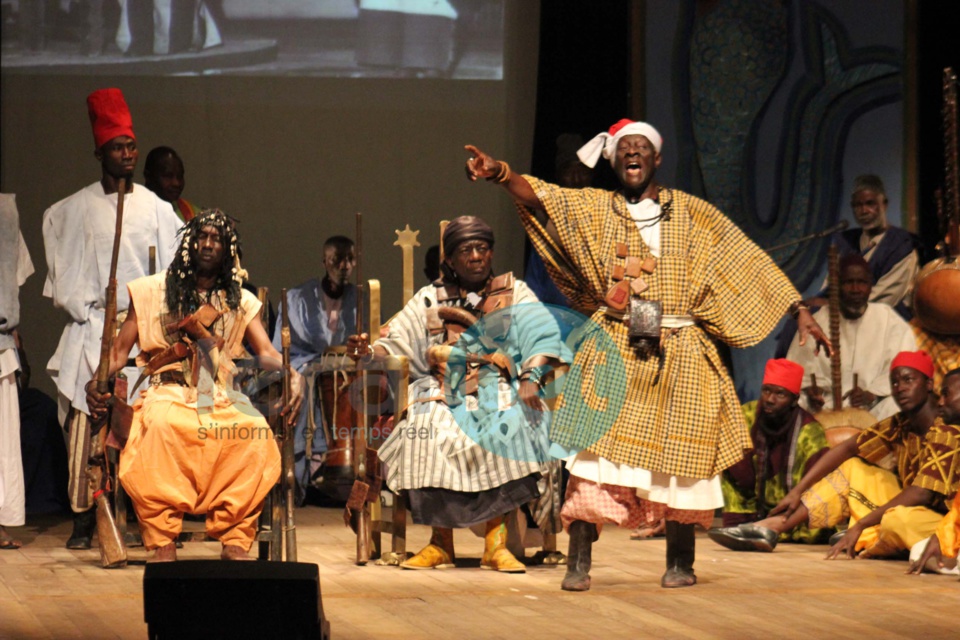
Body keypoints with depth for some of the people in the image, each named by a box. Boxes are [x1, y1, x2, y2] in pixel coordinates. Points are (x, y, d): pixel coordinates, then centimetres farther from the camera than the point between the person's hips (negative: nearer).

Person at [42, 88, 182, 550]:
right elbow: (62, 271, 12)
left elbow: (172, 270, 9)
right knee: (87, 423, -8)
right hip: (92, 330, -1)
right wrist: (82, 309, 3)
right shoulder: (73, 211, 7)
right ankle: (83, 520, -7)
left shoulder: (156, 209, 9)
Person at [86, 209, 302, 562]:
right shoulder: (153, 291, 11)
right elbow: (120, 348, 6)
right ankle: (162, 542, -35)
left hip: (221, 400, 2)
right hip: (170, 395, -2)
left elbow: (266, 352, 3)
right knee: (160, 426, -39)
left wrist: (291, 374, -20)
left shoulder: (240, 301, 16)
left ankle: (234, 539, -27)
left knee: (255, 431, -33)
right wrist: (97, 381, -15)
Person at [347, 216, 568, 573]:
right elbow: (398, 343, 11)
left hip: (499, 391, -1)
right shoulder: (430, 299, 19)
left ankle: (496, 540, -31)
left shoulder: (513, 292, 15)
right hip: (446, 393, 1)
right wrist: (369, 351, -12)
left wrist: (530, 379, -19)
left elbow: (540, 335, 0)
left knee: (510, 427, -35)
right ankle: (440, 542, -23)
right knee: (426, 432, -32)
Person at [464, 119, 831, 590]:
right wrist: (499, 174, -27)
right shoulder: (596, 209, 9)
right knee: (597, 450, -12)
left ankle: (679, 560, 17)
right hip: (615, 351, -1)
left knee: (678, 457, 1)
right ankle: (578, 563, -9)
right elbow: (539, 199, -7)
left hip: (679, 352, 1)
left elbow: (750, 263, 9)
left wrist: (800, 313, 5)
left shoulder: (690, 213, 9)